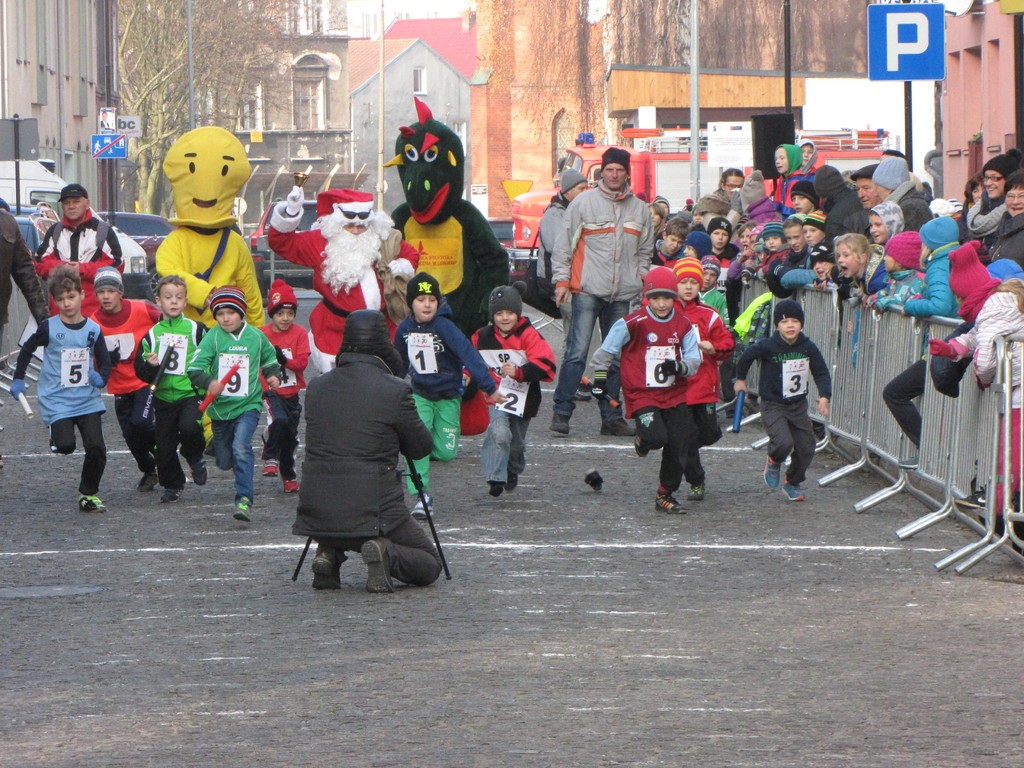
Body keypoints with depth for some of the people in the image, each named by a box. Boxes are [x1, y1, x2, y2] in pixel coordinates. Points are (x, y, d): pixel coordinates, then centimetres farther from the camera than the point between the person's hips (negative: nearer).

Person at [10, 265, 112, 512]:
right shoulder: (49, 328, -4)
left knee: (97, 449, -8)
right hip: (56, 400, -2)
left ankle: (89, 494, 11)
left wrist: (101, 377, -12)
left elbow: (104, 361, 9)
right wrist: (18, 380, 9)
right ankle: (56, 435, 18)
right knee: (66, 445, -19)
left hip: (88, 399, 2)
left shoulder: (93, 329, 2)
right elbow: (27, 350, 10)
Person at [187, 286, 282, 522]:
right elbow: (194, 368, -13)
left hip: (248, 406, -2)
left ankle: (244, 500, -27)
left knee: (241, 447, -25)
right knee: (224, 461, 12)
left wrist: (273, 375, 1)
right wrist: (208, 382, -32)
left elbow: (270, 359, 21)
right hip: (220, 406, 2)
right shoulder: (212, 338, -5)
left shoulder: (256, 337, 1)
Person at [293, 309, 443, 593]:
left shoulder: (316, 388, 6)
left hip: (316, 513, 4)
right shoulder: (395, 391, -8)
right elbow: (422, 447, 4)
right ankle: (387, 555, -15)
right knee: (429, 565, 14)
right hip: (373, 513, -4)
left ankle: (329, 553, 8)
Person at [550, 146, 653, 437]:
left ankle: (612, 416, 11)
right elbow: (564, 245, 1)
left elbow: (645, 250, 22)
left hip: (622, 295, 4)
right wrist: (561, 280, -5)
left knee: (617, 358, 6)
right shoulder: (583, 203, 1)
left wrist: (641, 277, 9)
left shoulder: (639, 209, 13)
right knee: (577, 353, -10)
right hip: (588, 291, -4)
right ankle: (562, 412, -6)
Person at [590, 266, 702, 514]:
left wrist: (678, 367, -18)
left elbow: (694, 361, 4)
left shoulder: (683, 325, 2)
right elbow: (605, 352, 1)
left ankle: (666, 495, 18)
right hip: (642, 394, -4)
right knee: (656, 437, -22)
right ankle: (643, 439, 18)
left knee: (678, 446, 1)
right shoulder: (633, 323, -9)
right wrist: (600, 381, 3)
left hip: (674, 394, 4)